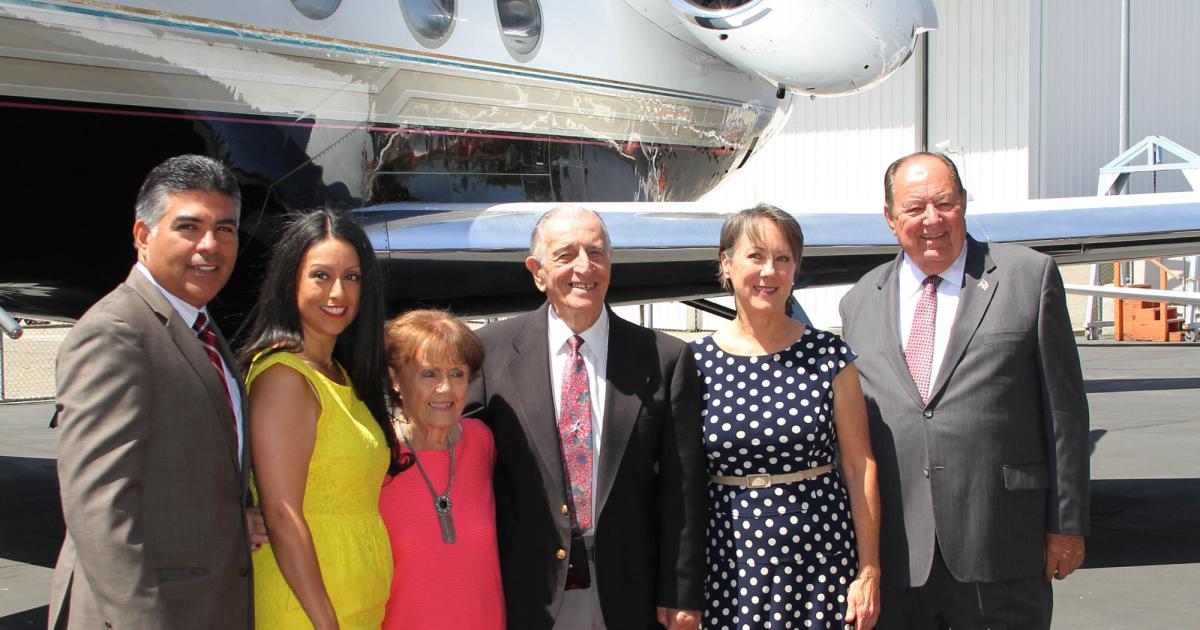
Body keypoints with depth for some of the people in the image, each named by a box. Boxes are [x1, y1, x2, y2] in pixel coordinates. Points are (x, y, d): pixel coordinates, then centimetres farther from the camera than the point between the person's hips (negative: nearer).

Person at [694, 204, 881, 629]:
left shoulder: (828, 355, -1)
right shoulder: (698, 362, 0)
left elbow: (860, 466, 1)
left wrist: (869, 570, -2)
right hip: (731, 562, 1)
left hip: (821, 555, 0)